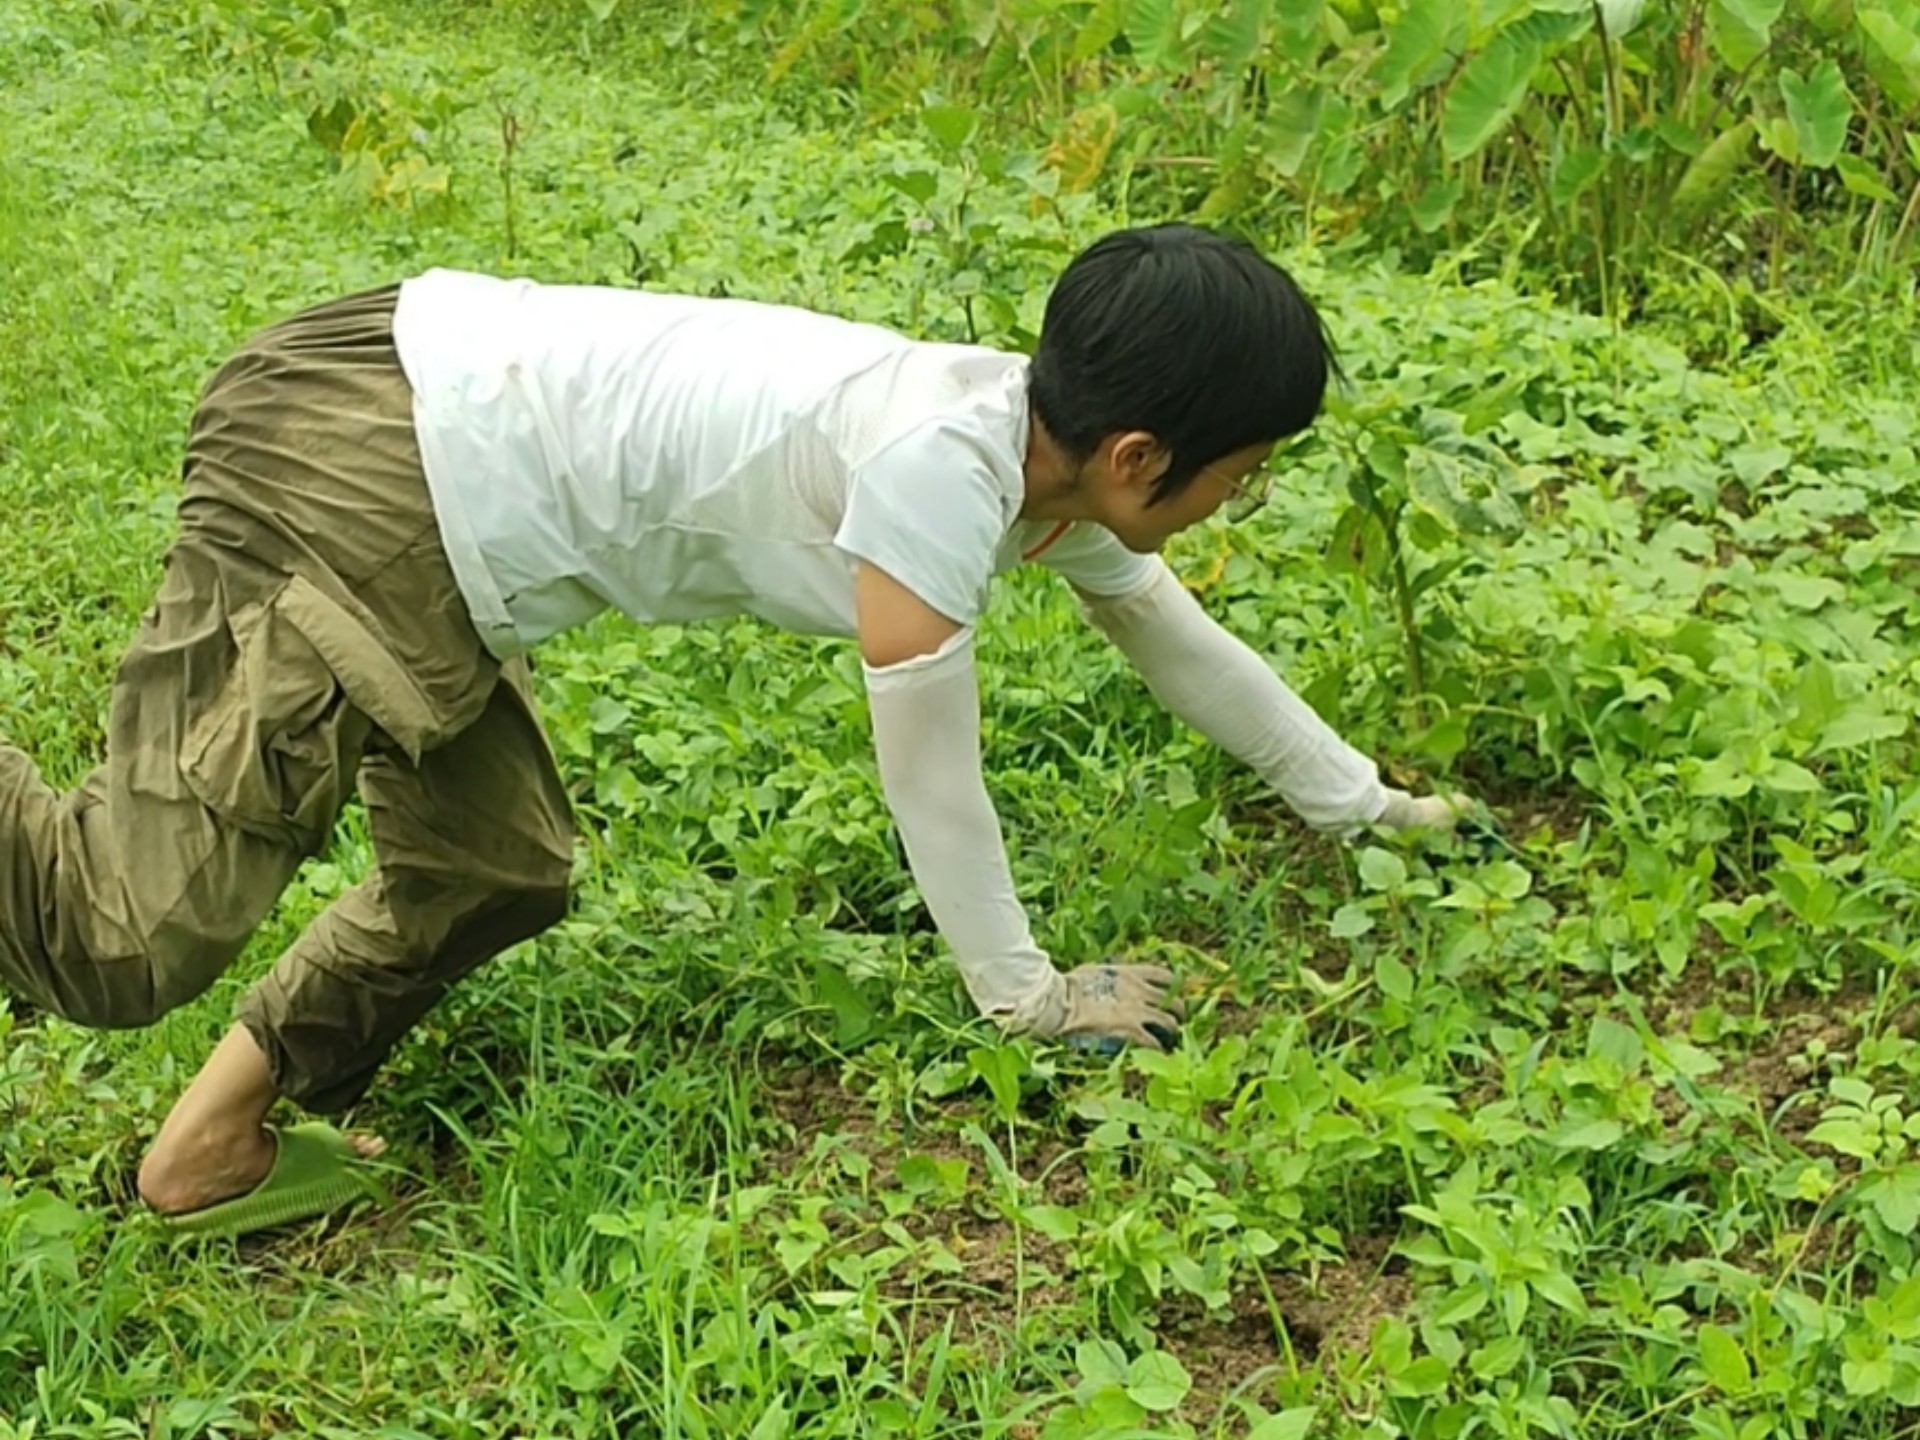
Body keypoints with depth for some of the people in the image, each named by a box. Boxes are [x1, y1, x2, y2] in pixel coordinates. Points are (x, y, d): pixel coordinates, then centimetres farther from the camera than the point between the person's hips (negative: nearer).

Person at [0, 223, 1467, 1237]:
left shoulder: (1049, 445, 8)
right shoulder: (942, 468, -20)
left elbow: (1183, 644, 23)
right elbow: (928, 765, -11)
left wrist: (1369, 800, 32)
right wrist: (1024, 994, 3)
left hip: (415, 438, 10)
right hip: (364, 491, -10)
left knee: (495, 876, 19)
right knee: (130, 938, -13)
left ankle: (214, 1139, 27)